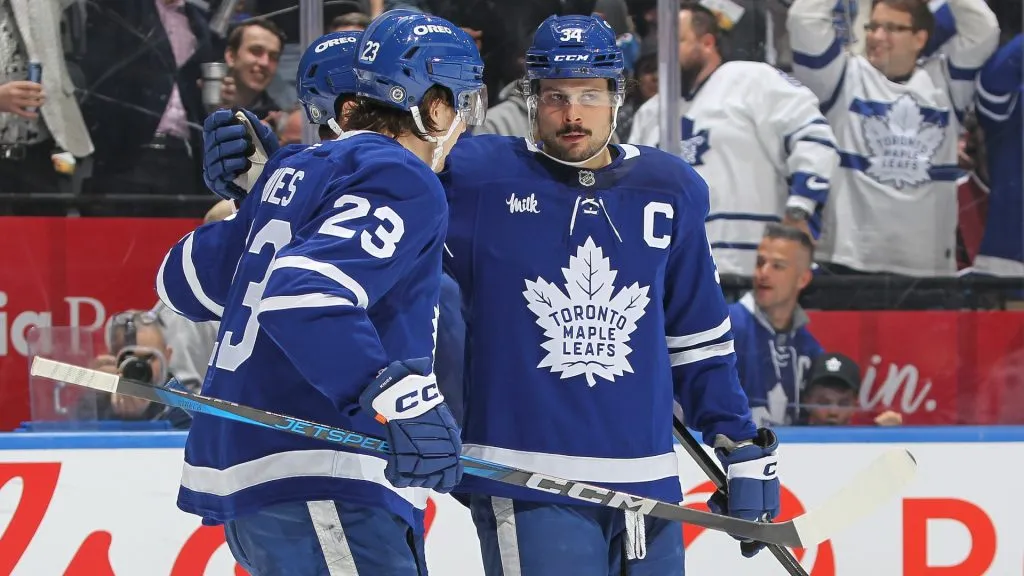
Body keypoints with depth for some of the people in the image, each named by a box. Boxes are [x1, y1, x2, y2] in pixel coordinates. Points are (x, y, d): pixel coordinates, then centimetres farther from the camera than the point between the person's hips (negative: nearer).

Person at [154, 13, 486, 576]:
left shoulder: (296, 171, 18)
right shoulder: (402, 181, -8)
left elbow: (186, 280, 24)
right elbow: (304, 294, -24)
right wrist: (403, 397, -32)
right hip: (314, 487, -10)